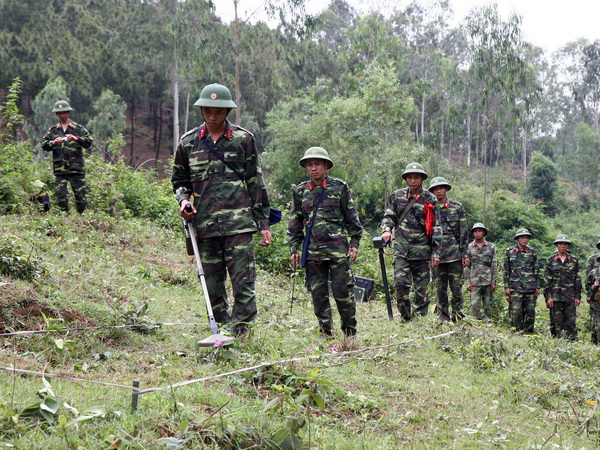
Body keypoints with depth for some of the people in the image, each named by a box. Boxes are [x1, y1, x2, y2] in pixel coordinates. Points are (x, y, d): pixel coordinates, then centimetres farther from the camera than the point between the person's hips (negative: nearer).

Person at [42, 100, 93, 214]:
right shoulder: (53, 130, 12)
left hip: (76, 167, -1)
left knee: (80, 193, 0)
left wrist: (76, 138, -16)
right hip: (60, 169, 1)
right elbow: (44, 144, 8)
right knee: (61, 194, -5)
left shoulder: (78, 128, 7)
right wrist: (53, 142, -12)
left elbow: (89, 141, -1)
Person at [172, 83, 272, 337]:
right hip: (204, 224, 3)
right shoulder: (188, 142, 10)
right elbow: (179, 180, 22)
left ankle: (241, 333, -4)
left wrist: (263, 223, 5)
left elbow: (256, 182, 7)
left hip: (239, 222, -2)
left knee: (243, 281, -8)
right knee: (212, 285, 6)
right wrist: (183, 200, -1)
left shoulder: (243, 139, 5)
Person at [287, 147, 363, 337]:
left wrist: (355, 242, 1)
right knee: (318, 293, 4)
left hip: (338, 248, -3)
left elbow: (352, 216, 6)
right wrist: (294, 248, 11)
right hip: (313, 250, 3)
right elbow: (295, 222, 16)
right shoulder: (300, 191, 11)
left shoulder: (339, 187, 4)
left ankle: (350, 332, 10)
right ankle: (326, 333, 13)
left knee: (342, 291, -4)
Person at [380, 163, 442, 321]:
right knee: (400, 282, -11)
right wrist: (387, 229, -7)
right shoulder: (397, 196, 10)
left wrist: (435, 252, -1)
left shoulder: (430, 199, 3)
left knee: (421, 287, 2)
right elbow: (389, 216, 16)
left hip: (422, 249, -1)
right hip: (401, 248, 1)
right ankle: (406, 318, 0)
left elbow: (436, 228, 3)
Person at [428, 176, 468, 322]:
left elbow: (464, 231, 4)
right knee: (440, 288, 4)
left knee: (456, 286, -2)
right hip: (437, 254, 1)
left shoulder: (457, 207, 5)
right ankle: (443, 316, 12)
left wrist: (464, 253, -1)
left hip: (455, 254, -1)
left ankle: (457, 315, 7)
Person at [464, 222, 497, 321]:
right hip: (474, 281, 0)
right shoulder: (469, 247, 7)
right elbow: (466, 266, 7)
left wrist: (494, 282, 0)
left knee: (488, 305, 3)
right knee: (475, 305, -6)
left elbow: (494, 265, 6)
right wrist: (468, 282, 0)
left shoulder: (491, 247, 7)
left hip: (488, 281, 0)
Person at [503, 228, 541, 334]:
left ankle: (528, 332, 12)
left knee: (530, 311, 2)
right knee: (516, 311, -8)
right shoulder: (509, 252, 4)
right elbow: (506, 271, 5)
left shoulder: (532, 252, 10)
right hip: (515, 287, -2)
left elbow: (536, 271, 14)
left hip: (530, 287, 2)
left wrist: (537, 287, 9)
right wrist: (506, 287, -1)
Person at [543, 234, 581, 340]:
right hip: (555, 296, -1)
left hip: (570, 297, 1)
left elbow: (577, 279, 11)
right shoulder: (550, 260, 5)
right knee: (557, 322, 1)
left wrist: (578, 296, 5)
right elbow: (547, 280, 3)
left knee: (571, 321, -2)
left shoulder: (574, 261, 9)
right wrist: (548, 297, -4)